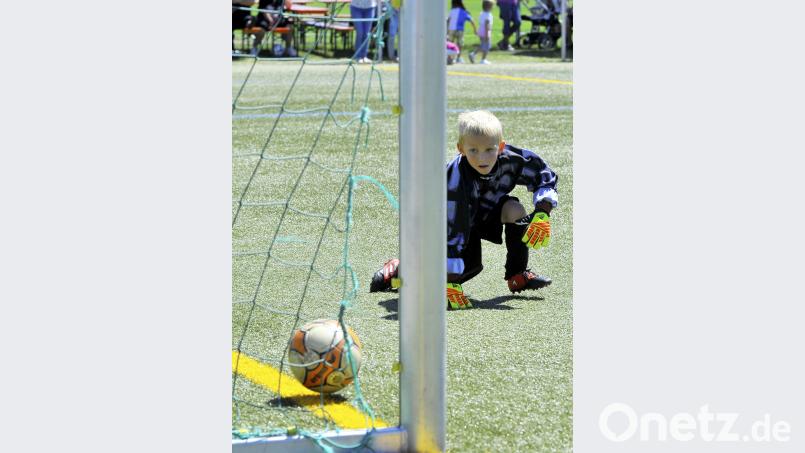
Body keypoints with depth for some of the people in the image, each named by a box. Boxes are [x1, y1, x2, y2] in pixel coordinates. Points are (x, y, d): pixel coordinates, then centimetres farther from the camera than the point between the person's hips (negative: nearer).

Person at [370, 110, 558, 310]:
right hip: (454, 220, -4)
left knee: (515, 210, -21)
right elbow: (452, 231, -40)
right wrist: (451, 283, -41)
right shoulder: (457, 179, -41)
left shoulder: (510, 159, -29)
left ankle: (517, 275, -5)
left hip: (485, 212, 4)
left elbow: (545, 177, -12)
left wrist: (542, 216, -27)